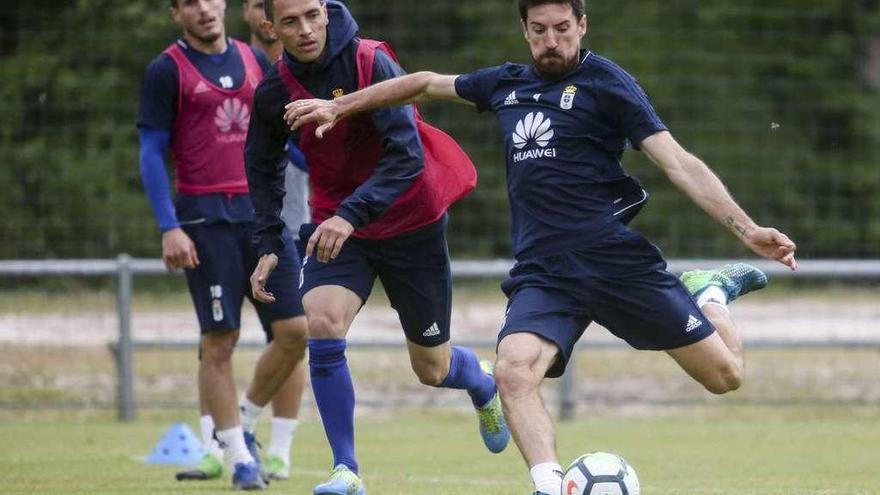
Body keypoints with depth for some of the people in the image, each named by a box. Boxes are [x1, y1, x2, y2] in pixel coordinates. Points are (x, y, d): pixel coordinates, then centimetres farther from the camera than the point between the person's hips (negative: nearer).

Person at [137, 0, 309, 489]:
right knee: (220, 340, -4)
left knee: (295, 331, -2)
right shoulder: (167, 71, -1)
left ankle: (233, 427, 17)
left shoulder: (255, 61, 13)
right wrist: (169, 228, -11)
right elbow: (152, 153, -3)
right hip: (205, 219, -5)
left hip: (262, 211, 5)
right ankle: (238, 456, 4)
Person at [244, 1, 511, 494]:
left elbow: (407, 155, -29)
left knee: (432, 370, 7)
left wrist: (352, 214, -40)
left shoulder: (372, 64, -22)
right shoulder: (274, 92, -8)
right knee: (321, 323, -26)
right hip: (336, 226, 3)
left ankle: (483, 384, 46)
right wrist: (270, 245, 3)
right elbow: (263, 167, 11)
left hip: (412, 225, -3)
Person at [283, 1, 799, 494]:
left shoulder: (605, 81, -1)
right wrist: (339, 106, 33)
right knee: (514, 371, -28)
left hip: (617, 260, -3)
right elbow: (426, 83, 31)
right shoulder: (506, 84, 15)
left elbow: (679, 163, -5)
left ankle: (711, 292, 31)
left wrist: (747, 229, -14)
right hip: (543, 273, 3)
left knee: (725, 376, -1)